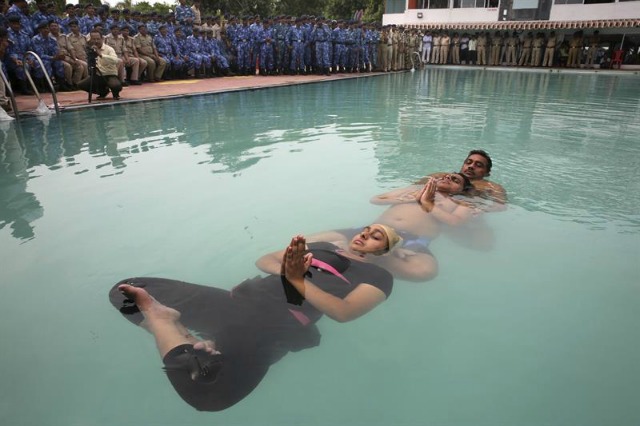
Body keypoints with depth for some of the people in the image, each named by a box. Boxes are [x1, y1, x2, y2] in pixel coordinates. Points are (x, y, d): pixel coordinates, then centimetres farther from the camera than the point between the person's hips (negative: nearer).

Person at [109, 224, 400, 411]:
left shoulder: (377, 276, 11)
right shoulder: (321, 247, 26)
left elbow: (343, 312, -8)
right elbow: (264, 260, 23)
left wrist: (298, 280, -14)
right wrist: (285, 269, 2)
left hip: (279, 322, -6)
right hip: (243, 297, 6)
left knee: (208, 391, -37)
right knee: (127, 290, 3)